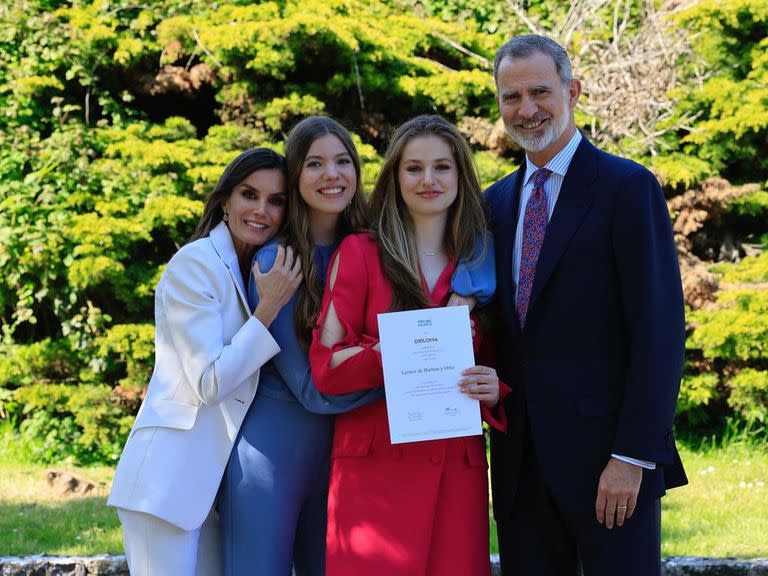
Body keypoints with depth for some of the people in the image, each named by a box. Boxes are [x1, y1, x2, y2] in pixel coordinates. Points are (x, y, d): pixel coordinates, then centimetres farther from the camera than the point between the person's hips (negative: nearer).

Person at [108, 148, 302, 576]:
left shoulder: (252, 270, 15)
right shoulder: (195, 264, -11)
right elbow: (208, 384, -16)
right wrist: (270, 307, -15)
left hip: (216, 475, 8)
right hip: (170, 475, -8)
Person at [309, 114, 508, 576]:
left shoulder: (481, 264, 12)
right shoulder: (360, 253, 3)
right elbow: (325, 367, -4)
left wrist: (493, 392, -5)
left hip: (458, 468, 3)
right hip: (374, 465, -3)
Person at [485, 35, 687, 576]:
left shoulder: (627, 186, -6)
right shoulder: (498, 201, 14)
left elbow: (660, 330, -12)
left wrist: (632, 456, -17)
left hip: (606, 452, -6)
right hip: (521, 461, 6)